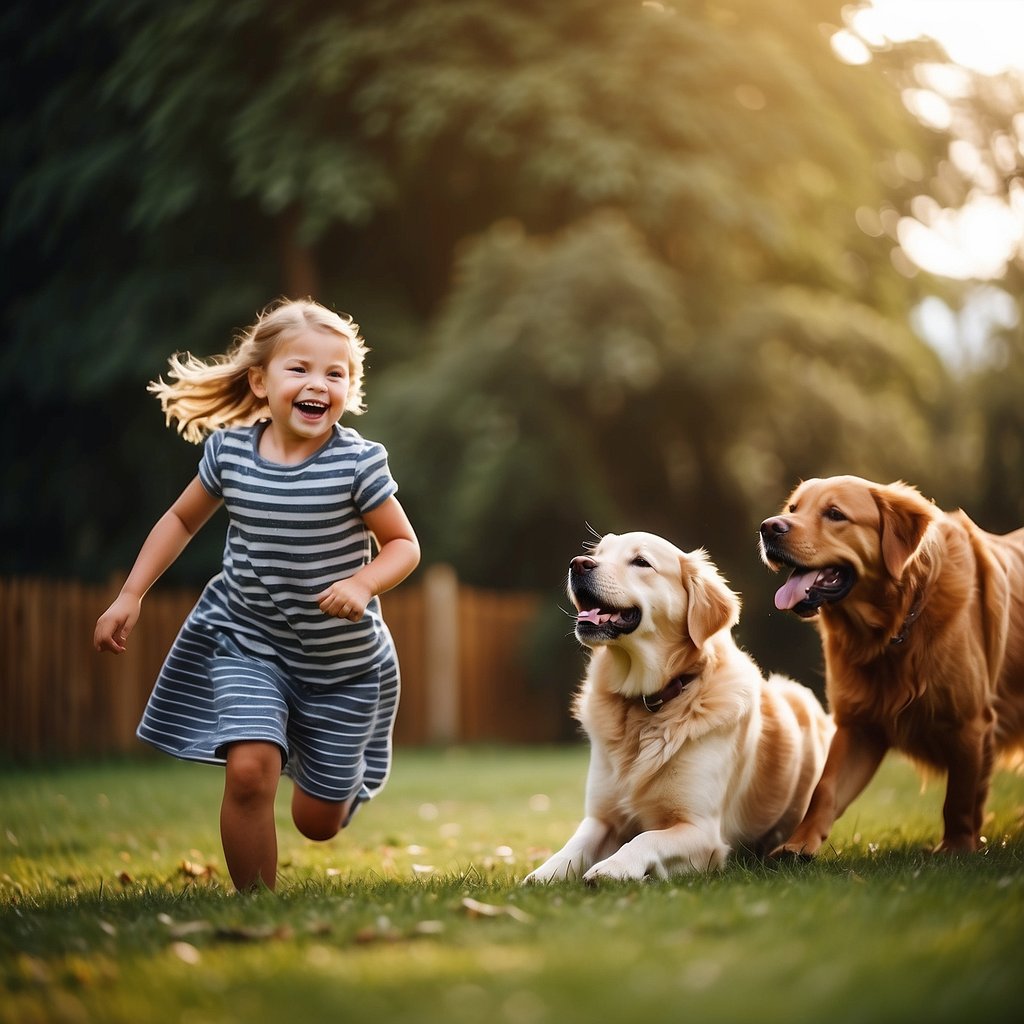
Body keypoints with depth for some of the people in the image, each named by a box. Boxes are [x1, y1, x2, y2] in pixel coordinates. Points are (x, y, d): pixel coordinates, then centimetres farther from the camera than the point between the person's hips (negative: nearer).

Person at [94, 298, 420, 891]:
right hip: (246, 641, 1)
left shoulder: (358, 463, -17)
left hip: (343, 659, -1)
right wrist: (130, 596, 4)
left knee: (319, 821, 9)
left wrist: (362, 584, -28)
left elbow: (404, 544, -8)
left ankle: (323, 763, 47)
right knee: (249, 769, -23)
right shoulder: (228, 450, -8)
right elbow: (183, 519, 9)